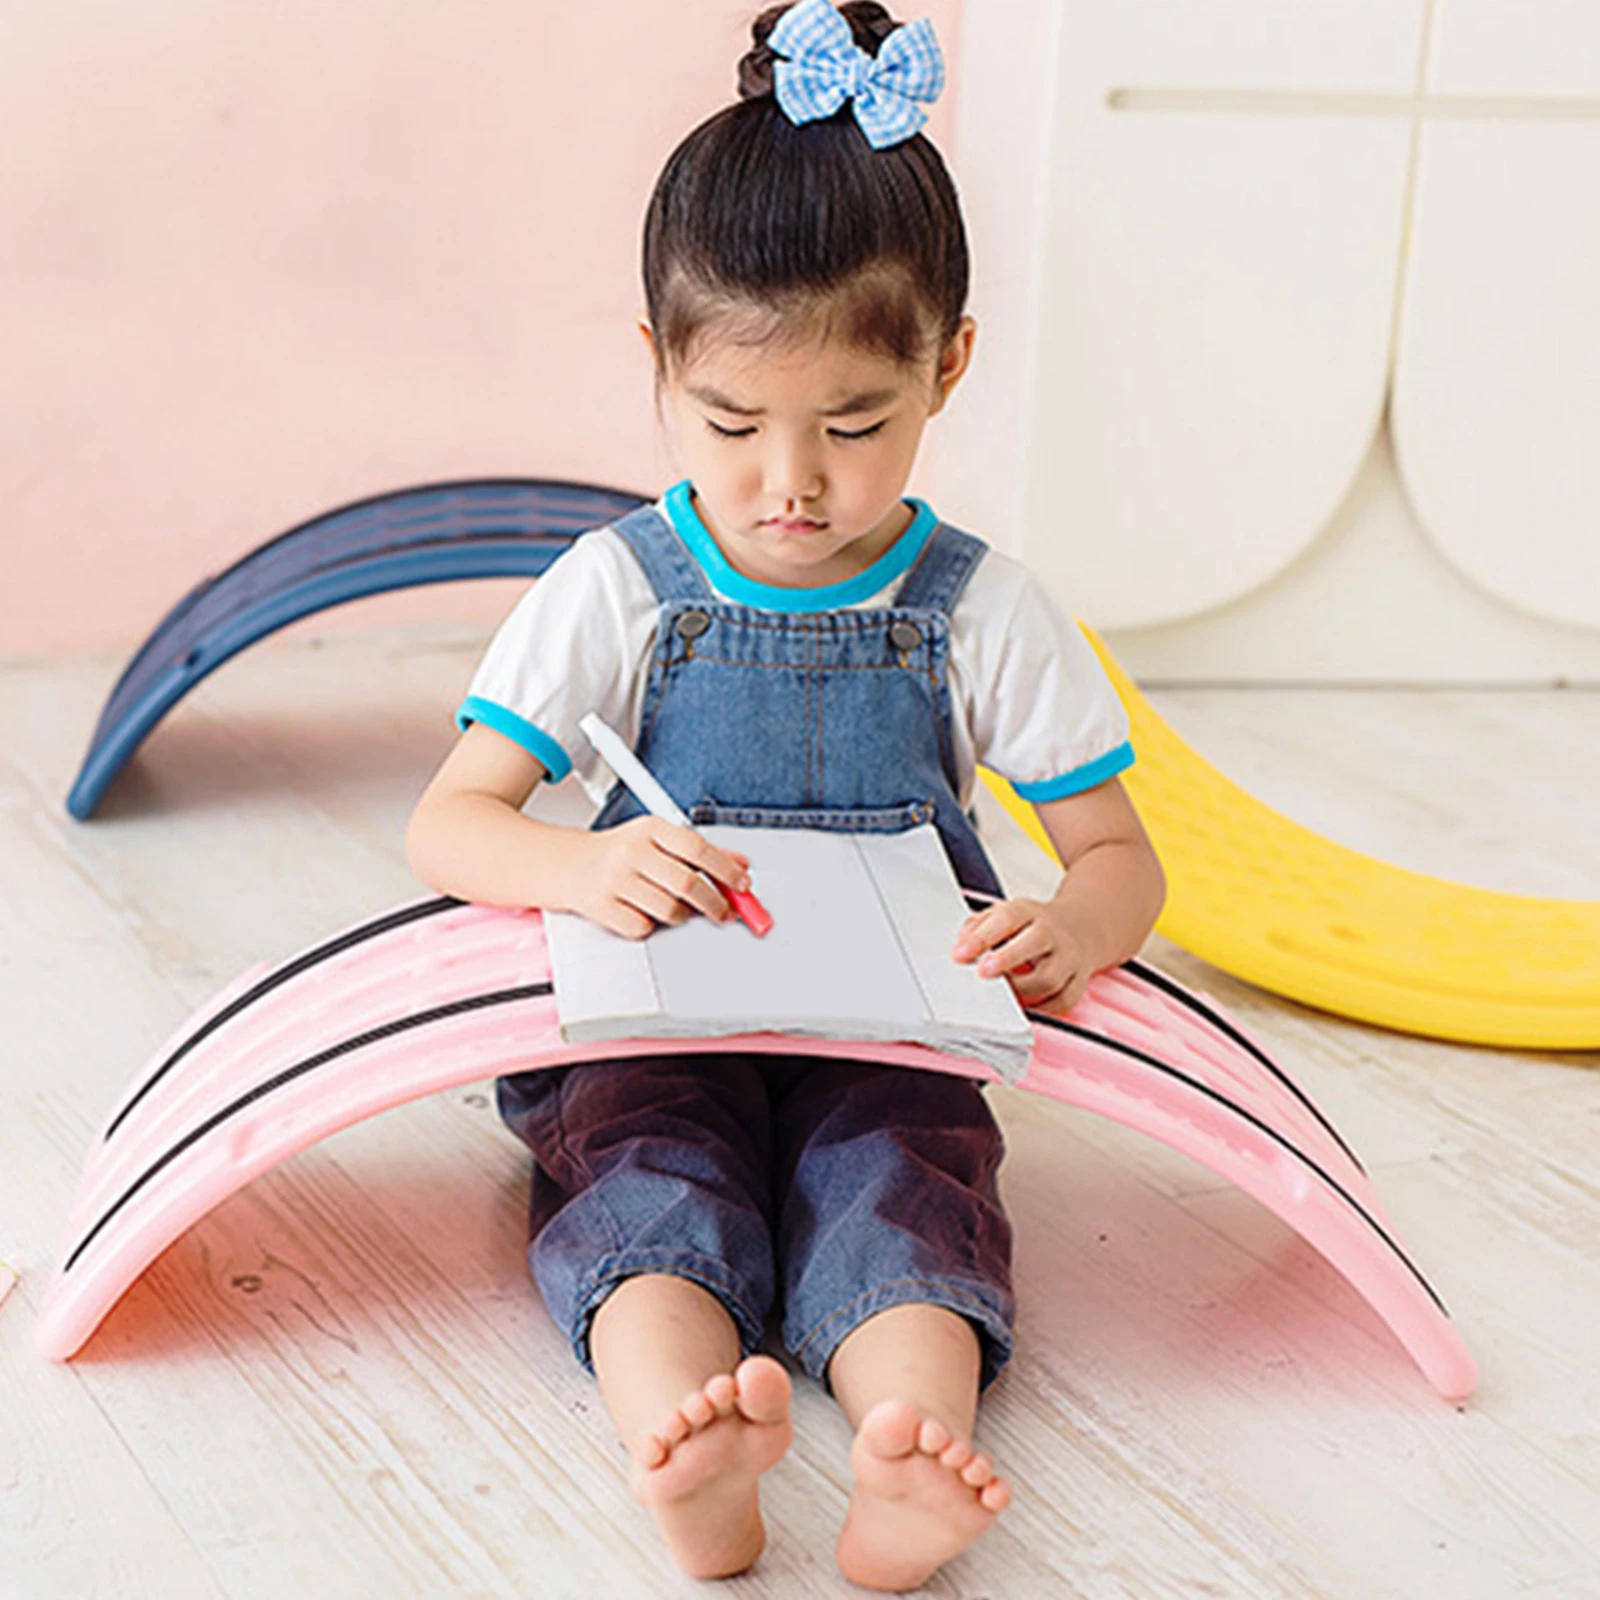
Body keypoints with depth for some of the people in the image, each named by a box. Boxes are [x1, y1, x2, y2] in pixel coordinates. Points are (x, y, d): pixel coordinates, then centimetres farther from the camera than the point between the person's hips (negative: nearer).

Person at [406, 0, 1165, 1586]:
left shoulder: (979, 610, 1)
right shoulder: (614, 590, 0)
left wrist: (1072, 931, -23)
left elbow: (1119, 852, 3)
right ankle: (684, 1456, -55)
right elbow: (446, 825, -4)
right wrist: (582, 871, -28)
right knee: (647, 1180, -29)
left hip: (892, 1043, 0)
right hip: (658, 1036, 0)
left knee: (899, 1186, -29)